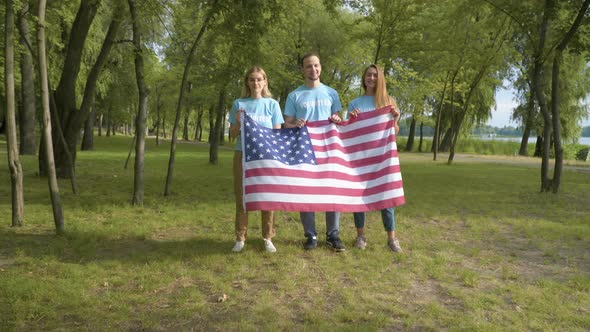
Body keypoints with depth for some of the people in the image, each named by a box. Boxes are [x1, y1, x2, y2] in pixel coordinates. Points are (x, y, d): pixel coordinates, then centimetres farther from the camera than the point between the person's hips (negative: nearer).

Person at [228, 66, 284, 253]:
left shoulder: (272, 104, 6)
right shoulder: (239, 104, 7)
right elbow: (232, 135, 9)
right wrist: (238, 123, -10)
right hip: (242, 154, 1)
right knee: (241, 196, 2)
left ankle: (268, 238, 10)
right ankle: (240, 238, 10)